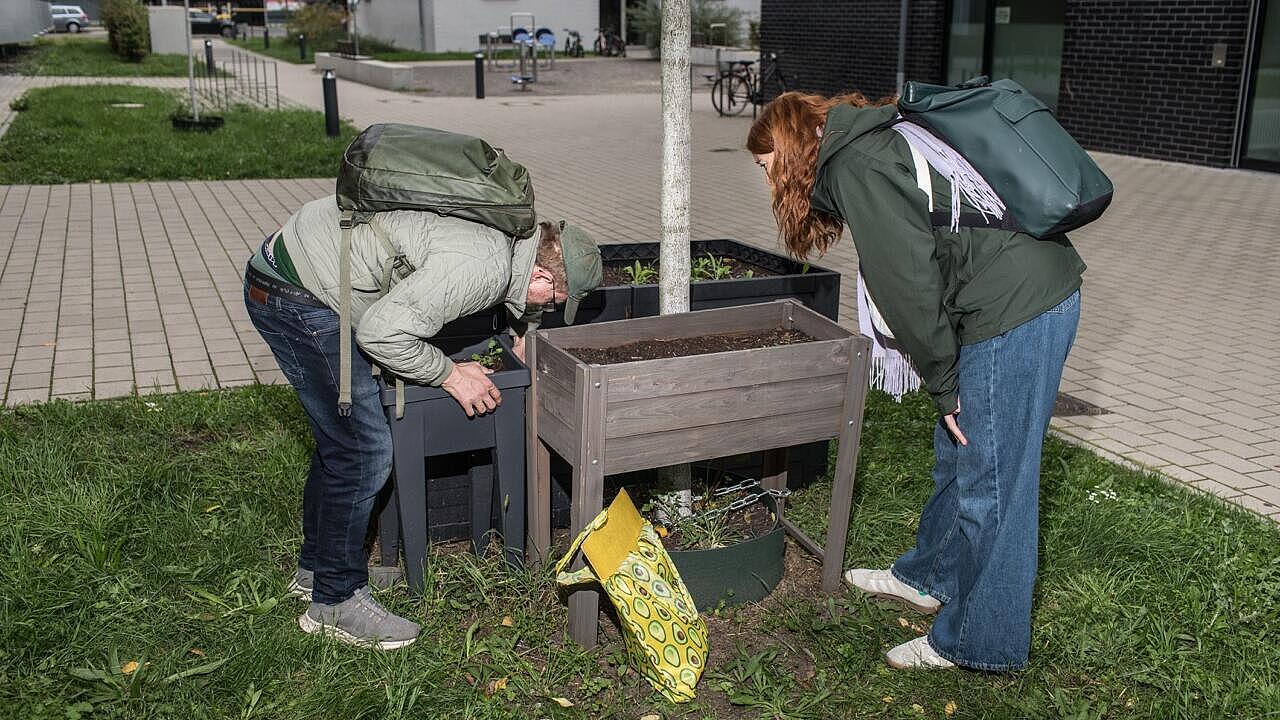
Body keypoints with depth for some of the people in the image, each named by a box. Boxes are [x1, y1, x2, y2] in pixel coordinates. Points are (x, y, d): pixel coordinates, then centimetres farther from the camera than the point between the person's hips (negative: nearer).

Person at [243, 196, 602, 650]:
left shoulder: (509, 236, 5)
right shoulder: (483, 267, -25)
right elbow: (380, 332, -27)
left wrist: (524, 335, 25)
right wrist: (452, 375, -15)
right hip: (297, 299, -10)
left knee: (340, 437, 20)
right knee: (363, 450, -5)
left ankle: (315, 568, 36)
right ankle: (336, 601, 10)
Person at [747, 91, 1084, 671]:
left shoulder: (853, 168, -10)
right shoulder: (876, 143, 19)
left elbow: (909, 279, -18)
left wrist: (944, 384, -10)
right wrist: (944, 378, 17)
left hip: (1015, 309, -10)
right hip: (1038, 291, 10)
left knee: (989, 481, 1)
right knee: (956, 454, 22)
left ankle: (977, 641, 15)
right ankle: (930, 577, 40)